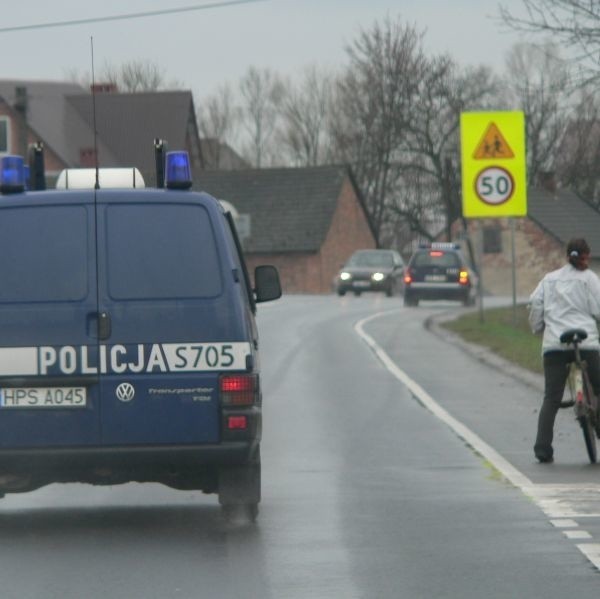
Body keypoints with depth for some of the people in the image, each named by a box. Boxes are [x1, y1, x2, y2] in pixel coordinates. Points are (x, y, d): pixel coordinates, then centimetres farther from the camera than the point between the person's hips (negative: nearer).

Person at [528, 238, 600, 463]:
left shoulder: (549, 279, 16)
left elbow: (535, 303, 9)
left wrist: (537, 328, 23)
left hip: (553, 344, 3)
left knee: (551, 398, 1)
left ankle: (543, 449, -9)